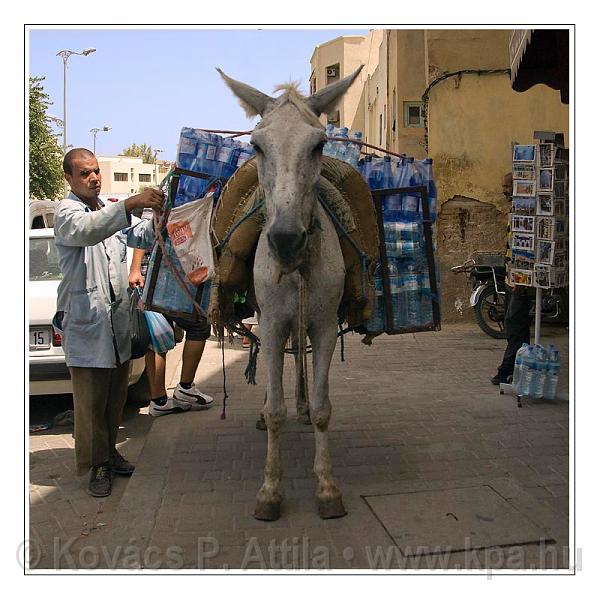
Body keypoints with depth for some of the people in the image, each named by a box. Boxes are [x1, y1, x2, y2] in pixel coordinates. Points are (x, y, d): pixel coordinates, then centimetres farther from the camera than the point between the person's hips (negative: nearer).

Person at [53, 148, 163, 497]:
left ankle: (109, 451, 31)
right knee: (91, 399, 0)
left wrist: (159, 216, -15)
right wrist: (131, 205, -43)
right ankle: (98, 464, 12)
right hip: (86, 322, -7)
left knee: (116, 395, 16)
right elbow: (85, 230, -30)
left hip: (118, 318, 7)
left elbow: (145, 236, 7)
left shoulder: (113, 211, 16)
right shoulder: (67, 212, -7)